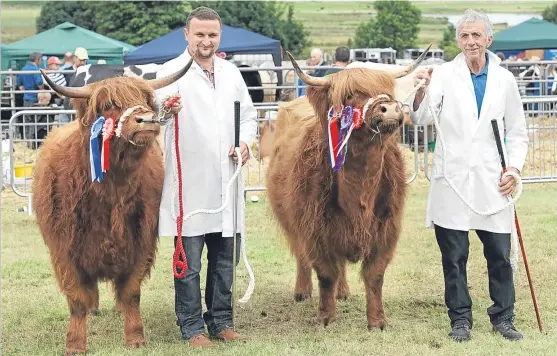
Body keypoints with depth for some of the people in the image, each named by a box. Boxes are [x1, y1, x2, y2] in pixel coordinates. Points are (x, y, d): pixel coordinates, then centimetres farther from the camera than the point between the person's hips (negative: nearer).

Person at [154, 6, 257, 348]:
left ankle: (221, 320, 23)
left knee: (226, 256, 11)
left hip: (226, 181, 5)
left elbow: (249, 113, 23)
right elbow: (156, 108, -22)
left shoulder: (231, 72, 14)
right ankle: (192, 326, 8)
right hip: (190, 182, -5)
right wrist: (165, 108, -46)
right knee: (189, 259, -1)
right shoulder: (172, 72, -4)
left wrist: (245, 141, 3)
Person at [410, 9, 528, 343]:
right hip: (452, 179, -1)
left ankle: (503, 318, 16)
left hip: (492, 181, 1)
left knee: (500, 253, 3)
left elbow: (517, 133, 14)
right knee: (454, 256, 4)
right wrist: (422, 92, -28)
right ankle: (460, 320, 15)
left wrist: (514, 168, 1)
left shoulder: (504, 79, 7)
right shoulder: (444, 74, 0)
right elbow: (421, 119, -8)